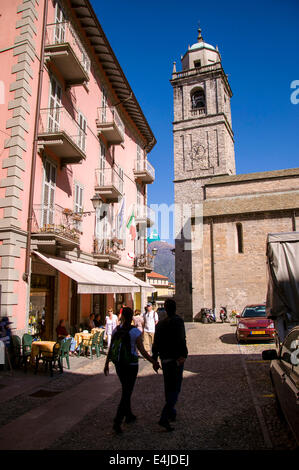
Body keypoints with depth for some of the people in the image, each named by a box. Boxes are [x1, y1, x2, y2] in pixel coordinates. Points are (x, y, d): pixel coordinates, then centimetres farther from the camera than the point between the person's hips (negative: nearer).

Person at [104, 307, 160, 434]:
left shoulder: (116, 330, -3)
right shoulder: (135, 332, -17)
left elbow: (110, 348, 2)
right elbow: (142, 351, -16)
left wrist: (106, 364, 12)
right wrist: (154, 362, -4)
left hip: (118, 364, 5)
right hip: (131, 365, -5)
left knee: (126, 390, 23)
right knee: (126, 393, 4)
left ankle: (129, 415, 36)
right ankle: (117, 422, -2)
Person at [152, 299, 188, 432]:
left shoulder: (160, 324, 7)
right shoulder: (178, 321, -11)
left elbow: (156, 344, 11)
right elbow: (181, 340, -23)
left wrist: (154, 360, 17)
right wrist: (183, 355, -24)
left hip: (164, 360, 6)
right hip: (176, 359, -6)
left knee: (168, 387, 20)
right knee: (175, 389, -1)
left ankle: (171, 413, 33)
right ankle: (164, 417, -12)